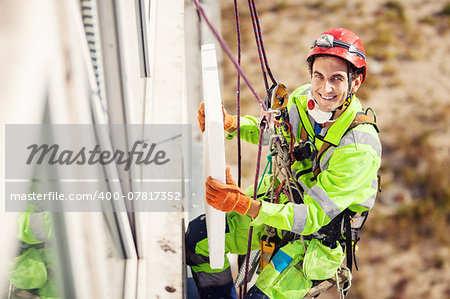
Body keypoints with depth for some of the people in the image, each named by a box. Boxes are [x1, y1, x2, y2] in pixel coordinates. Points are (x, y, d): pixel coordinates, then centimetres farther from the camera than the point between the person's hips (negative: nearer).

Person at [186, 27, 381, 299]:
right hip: (282, 200, 6)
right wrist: (229, 124, -12)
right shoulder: (302, 99, -13)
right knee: (199, 236, 2)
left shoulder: (360, 150, -32)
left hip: (317, 238, -6)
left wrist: (245, 205, -43)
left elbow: (312, 218, -32)